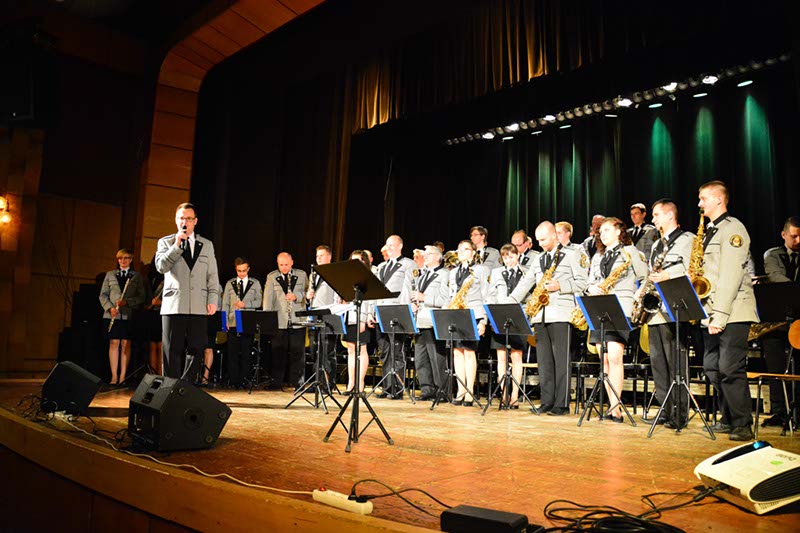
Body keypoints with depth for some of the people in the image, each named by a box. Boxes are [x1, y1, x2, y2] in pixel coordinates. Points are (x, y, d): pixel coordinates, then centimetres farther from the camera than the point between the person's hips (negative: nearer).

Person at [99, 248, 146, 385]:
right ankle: (114, 376, 1)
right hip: (112, 315, 1)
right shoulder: (110, 275, 15)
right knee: (114, 343, -2)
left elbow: (141, 297, 3)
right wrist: (109, 307, -6)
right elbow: (103, 295, 11)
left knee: (126, 344, -1)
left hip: (129, 314, -1)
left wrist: (127, 302, -12)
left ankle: (123, 376, 3)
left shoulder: (137, 276, 9)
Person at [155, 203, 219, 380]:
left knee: (195, 349, 0)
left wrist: (213, 300, 2)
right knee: (172, 351, 1)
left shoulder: (207, 245, 15)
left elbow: (213, 276, 12)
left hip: (199, 307, 2)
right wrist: (177, 245, -12)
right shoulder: (166, 242, 10)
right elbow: (161, 266, -7)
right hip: (173, 306, -2)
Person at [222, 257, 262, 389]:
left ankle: (244, 380, 6)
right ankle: (233, 381, 6)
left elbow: (258, 302, 3)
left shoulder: (255, 283, 10)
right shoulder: (230, 284, 13)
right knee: (232, 352, 0)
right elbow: (225, 304, 10)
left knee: (246, 353, 0)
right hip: (233, 323, 1)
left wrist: (245, 304, -13)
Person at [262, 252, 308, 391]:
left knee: (297, 352, 3)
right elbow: (267, 298, 1)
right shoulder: (271, 277, 6)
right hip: (279, 321, 0)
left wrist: (296, 296, -12)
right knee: (278, 352, 4)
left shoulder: (302, 275, 8)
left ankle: (297, 381, 12)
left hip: (297, 321, 0)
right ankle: (276, 381, 14)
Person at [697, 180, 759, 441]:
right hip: (711, 313, 9)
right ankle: (728, 419, 21)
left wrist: (721, 316, -19)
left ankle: (743, 425, 1)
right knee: (713, 368, 10)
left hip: (732, 313, -9)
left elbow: (731, 276, -16)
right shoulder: (709, 231, 20)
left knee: (731, 369, -9)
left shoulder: (732, 228, -7)